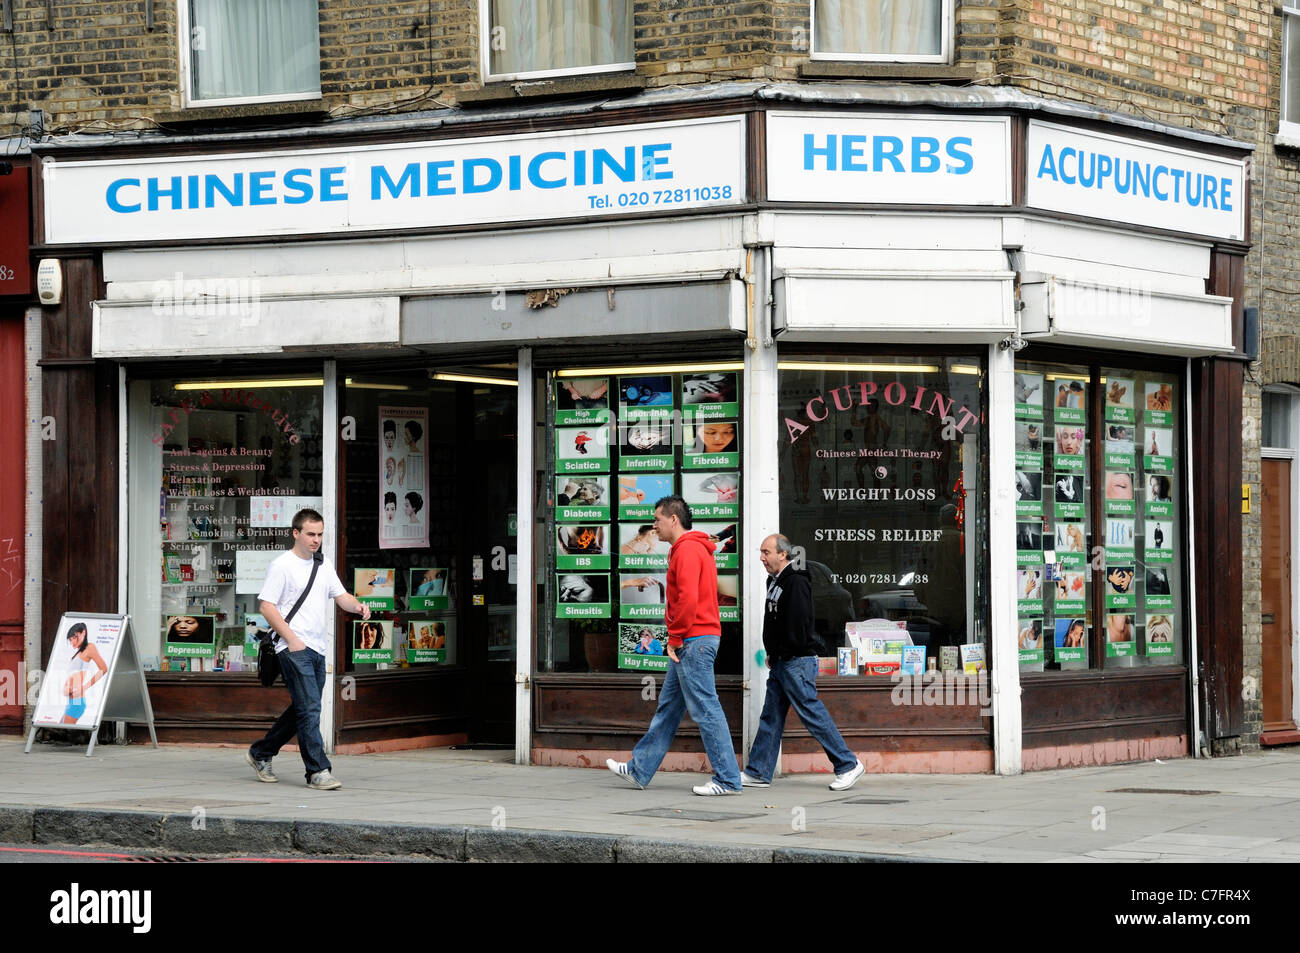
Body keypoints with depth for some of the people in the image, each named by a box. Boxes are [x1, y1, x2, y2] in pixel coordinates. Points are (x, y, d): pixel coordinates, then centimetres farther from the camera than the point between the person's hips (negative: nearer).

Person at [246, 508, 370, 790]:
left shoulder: (324, 566, 17)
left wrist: (357, 606, -7)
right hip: (294, 649, -8)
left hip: (318, 649, 8)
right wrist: (291, 639, -16)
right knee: (309, 708, -14)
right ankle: (318, 771, -14)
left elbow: (340, 596, 17)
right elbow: (267, 606, -9)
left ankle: (260, 753, 28)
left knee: (302, 710, 13)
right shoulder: (281, 565, -6)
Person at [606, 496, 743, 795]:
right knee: (668, 707, 14)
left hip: (693, 642, -11)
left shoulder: (687, 550, -14)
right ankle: (640, 770, 20)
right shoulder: (692, 548, 20)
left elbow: (688, 599, -23)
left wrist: (675, 639, -15)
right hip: (692, 643, 11)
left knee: (705, 709, -8)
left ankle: (728, 779, -6)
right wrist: (677, 639, 19)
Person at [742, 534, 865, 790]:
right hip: (780, 663, 10)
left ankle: (848, 765, 0)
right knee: (771, 717, 10)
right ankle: (757, 773, 13)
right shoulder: (775, 581, 16)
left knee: (811, 713, -7)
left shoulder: (796, 583, -16)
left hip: (797, 662, -10)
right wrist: (772, 656, 13)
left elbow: (797, 626, -22)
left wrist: (778, 656, -15)